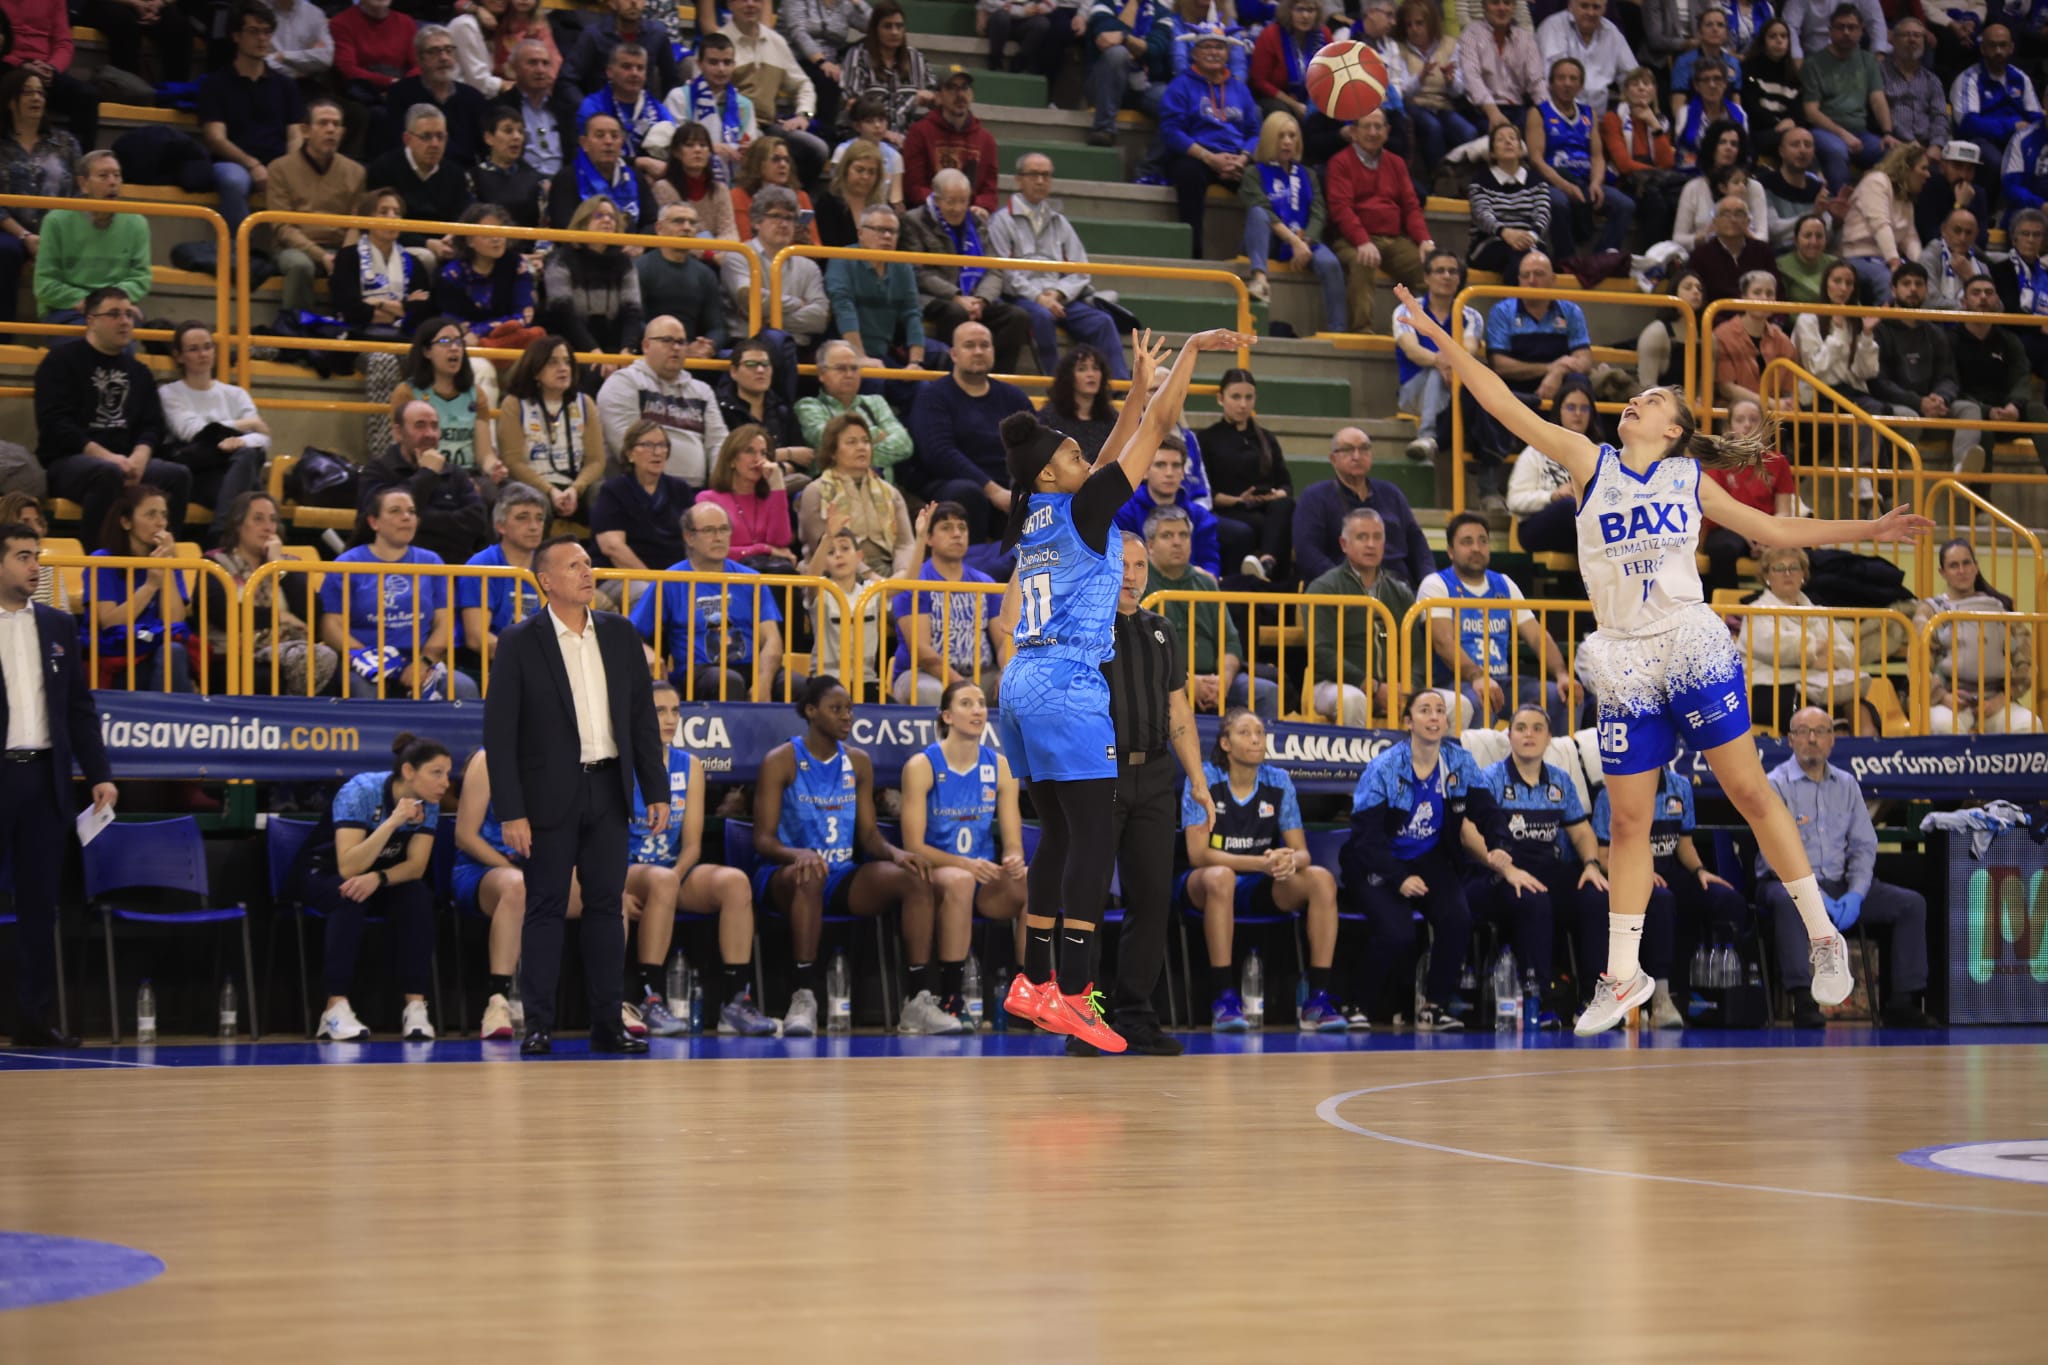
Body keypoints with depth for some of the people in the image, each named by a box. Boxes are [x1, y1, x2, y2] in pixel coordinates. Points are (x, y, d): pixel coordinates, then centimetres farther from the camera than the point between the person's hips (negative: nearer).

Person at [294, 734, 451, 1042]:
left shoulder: (428, 804, -12)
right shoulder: (360, 792, -28)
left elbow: (416, 865, -18)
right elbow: (348, 867, -36)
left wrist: (378, 878, -38)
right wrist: (393, 821, -43)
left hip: (381, 882, 4)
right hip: (322, 875, -4)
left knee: (418, 897, -27)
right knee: (351, 896, -37)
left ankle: (415, 1006, -28)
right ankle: (336, 1009, -37)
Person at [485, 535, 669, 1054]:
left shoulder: (619, 633, 6)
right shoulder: (520, 642, -7)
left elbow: (643, 716, 10)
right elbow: (498, 732, -8)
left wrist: (656, 790, 4)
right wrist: (510, 812, -13)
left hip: (608, 791, 4)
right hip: (550, 795, -4)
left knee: (607, 905, 6)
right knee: (546, 909, 0)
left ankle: (605, 1023, 11)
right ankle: (539, 1026, 4)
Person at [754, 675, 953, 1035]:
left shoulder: (858, 762, 11)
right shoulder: (781, 761, -4)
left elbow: (868, 834, 11)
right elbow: (763, 839, -10)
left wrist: (895, 853, -12)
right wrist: (799, 854, -31)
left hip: (844, 877, 5)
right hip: (785, 875, -5)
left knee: (916, 878, -21)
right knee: (810, 877, -41)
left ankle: (918, 1000, -27)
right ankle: (804, 999, -39)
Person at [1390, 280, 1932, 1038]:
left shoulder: (1691, 478, 8)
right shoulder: (1591, 463, 7)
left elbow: (1773, 529, 17)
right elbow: (1505, 405, 4)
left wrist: (1868, 529, 13)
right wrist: (1438, 336, 0)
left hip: (1694, 648, -1)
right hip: (1624, 667, 1)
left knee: (1750, 792, -2)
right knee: (1628, 820, 5)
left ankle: (1822, 936, 7)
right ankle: (1623, 974, 13)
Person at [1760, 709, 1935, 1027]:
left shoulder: (1846, 785, 14)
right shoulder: (1775, 785, -4)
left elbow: (1864, 846, 9)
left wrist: (1855, 895, -10)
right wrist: (1817, 897, -22)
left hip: (1840, 884, 5)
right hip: (1789, 883, -5)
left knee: (1911, 903, -9)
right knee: (1788, 901, -40)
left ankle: (1900, 1002, -9)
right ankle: (1803, 1002, -41)